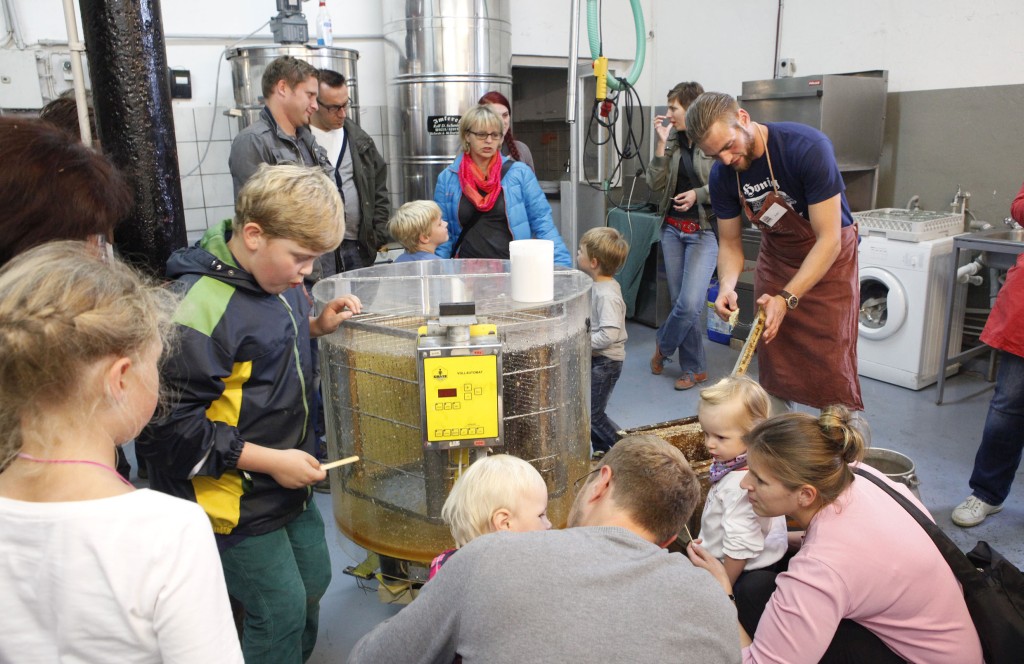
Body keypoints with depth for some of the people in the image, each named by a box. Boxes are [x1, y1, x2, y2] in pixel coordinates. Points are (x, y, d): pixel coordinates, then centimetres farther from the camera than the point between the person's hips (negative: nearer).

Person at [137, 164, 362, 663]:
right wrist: (268, 460, -22)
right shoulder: (203, 305, -26)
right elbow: (167, 425, -24)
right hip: (235, 498, -8)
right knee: (281, 610, 3)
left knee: (313, 581, 21)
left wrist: (316, 325, -1)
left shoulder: (276, 277, 0)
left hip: (289, 481, 9)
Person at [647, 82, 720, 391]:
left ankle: (662, 346, 18)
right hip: (673, 229, 6)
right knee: (680, 301, 7)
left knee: (690, 303, -13)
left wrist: (699, 193, -19)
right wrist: (661, 143, -4)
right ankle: (695, 369, 19)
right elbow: (656, 183, 2)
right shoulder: (673, 141, 8)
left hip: (704, 231, -6)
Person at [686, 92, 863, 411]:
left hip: (829, 259, -4)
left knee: (833, 373, -6)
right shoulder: (722, 175, -13)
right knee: (773, 370, 8)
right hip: (776, 257, 5)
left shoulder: (808, 148, -28)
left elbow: (829, 240, -27)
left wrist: (787, 299, -35)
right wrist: (726, 286, -23)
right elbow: (730, 244, -2)